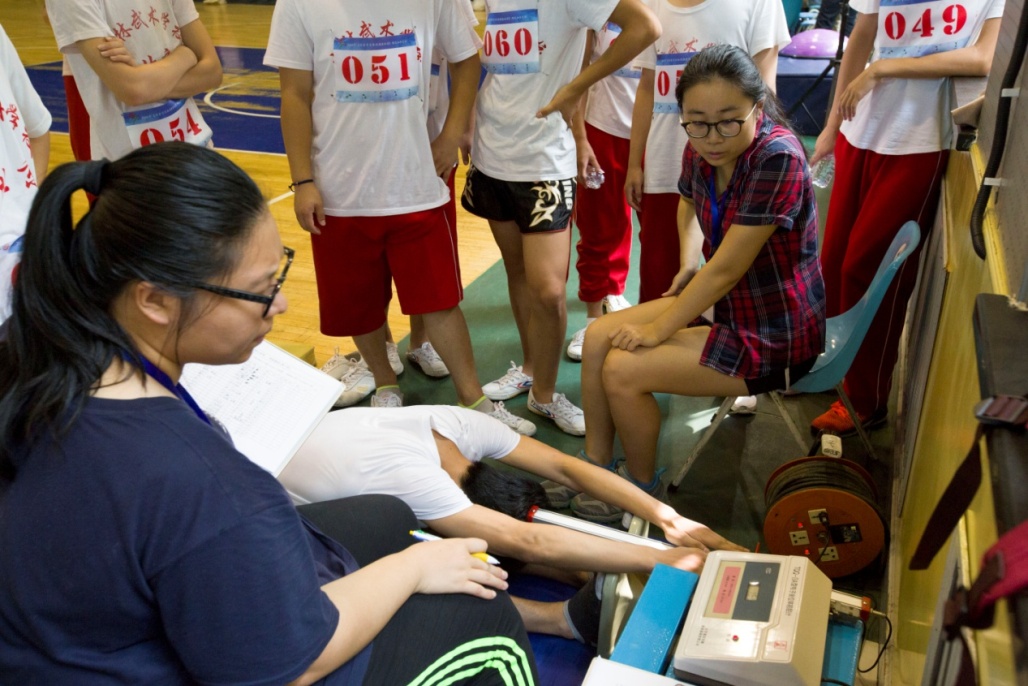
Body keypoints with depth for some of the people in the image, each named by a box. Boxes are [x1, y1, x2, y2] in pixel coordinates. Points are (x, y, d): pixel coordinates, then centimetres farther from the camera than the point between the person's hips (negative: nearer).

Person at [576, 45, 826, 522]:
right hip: (724, 304, 8)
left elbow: (725, 269, -26)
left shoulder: (776, 158, -28)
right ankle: (596, 466, 17)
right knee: (598, 336, 3)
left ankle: (643, 489, 12)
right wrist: (689, 264, 2)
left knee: (622, 371, -14)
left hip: (772, 338, -8)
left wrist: (658, 329, -17)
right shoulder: (701, 150, -5)